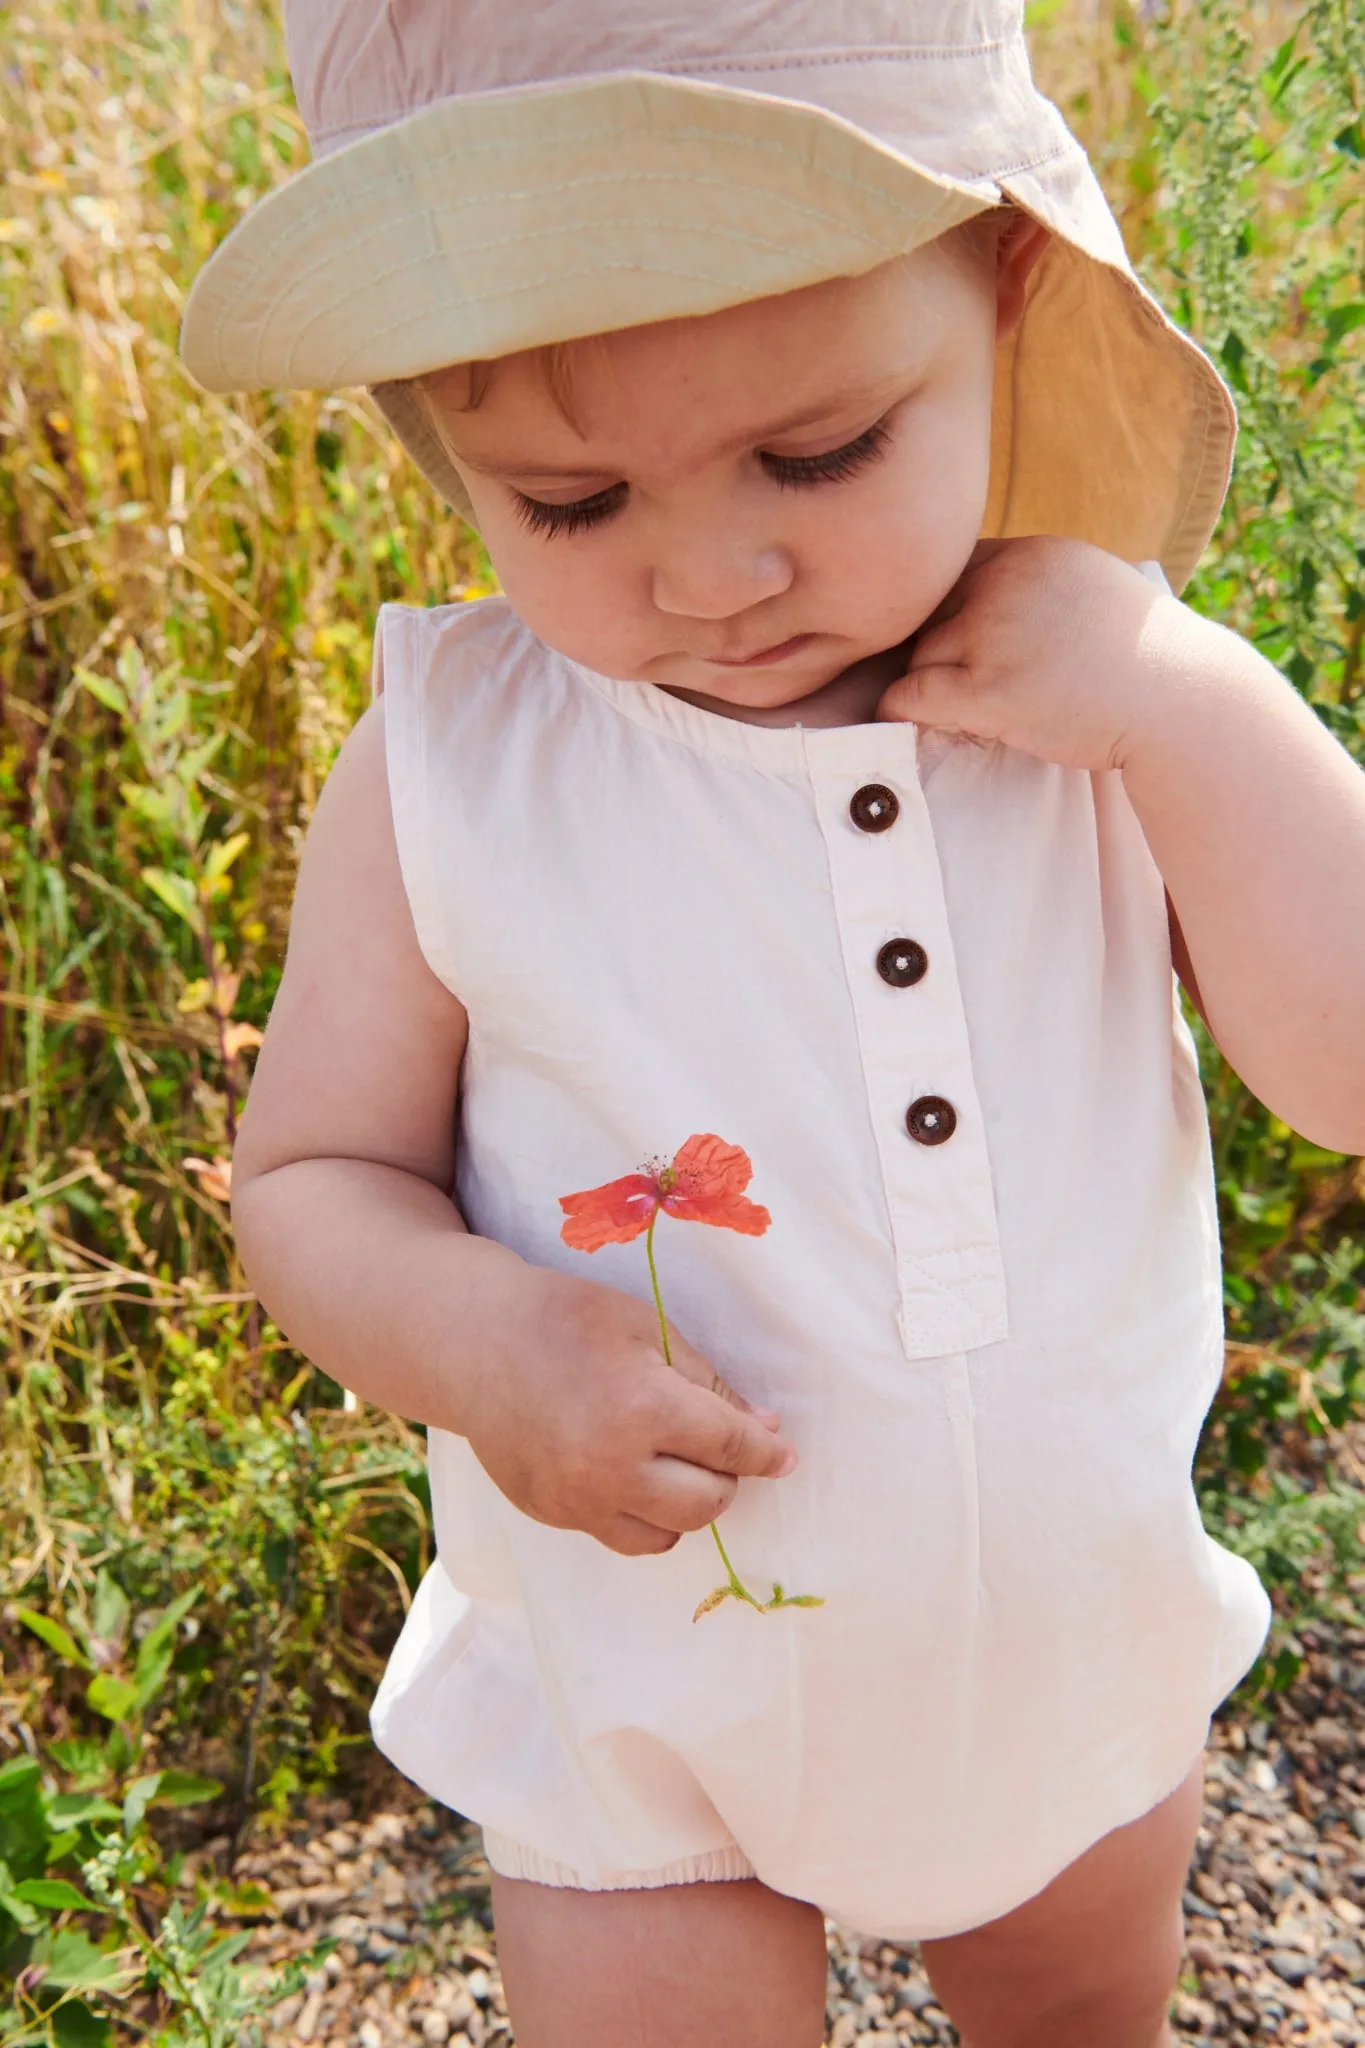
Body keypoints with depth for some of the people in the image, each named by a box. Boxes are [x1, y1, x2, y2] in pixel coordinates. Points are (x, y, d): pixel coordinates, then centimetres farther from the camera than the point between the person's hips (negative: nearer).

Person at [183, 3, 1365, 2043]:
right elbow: (310, 1177, -9)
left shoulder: (1126, 691, -15)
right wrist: (471, 1335, -29)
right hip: (643, 1694, -2)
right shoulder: (440, 771, -19)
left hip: (1084, 1631, 3)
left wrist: (1190, 705, -30)